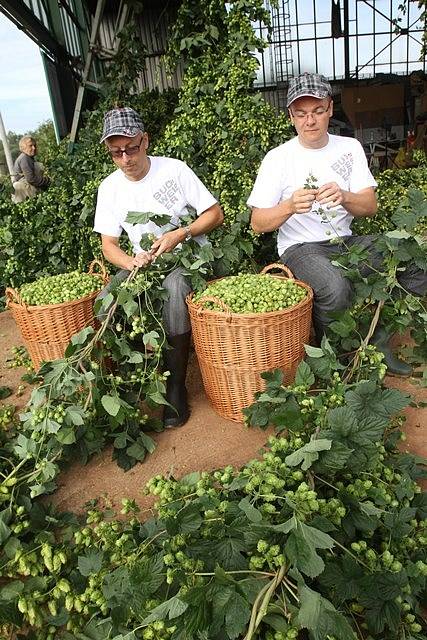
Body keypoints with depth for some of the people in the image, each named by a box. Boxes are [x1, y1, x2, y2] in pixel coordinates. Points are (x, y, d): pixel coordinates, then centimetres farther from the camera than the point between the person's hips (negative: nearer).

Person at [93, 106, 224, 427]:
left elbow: (216, 213, -3)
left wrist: (181, 234, -19)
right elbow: (109, 245, 4)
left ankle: (176, 386, -26)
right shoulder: (109, 187, 3)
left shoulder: (174, 169, -7)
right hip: (144, 262, 4)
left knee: (174, 286, -39)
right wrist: (132, 261, -18)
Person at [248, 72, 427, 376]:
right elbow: (258, 224, -7)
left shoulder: (350, 147, 8)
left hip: (347, 242, 5)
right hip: (300, 247, -4)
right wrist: (290, 206, -27)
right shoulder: (278, 158, -3)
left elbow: (370, 207, 0)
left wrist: (344, 197, -23)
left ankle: (378, 339, 3)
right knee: (336, 288, -37)